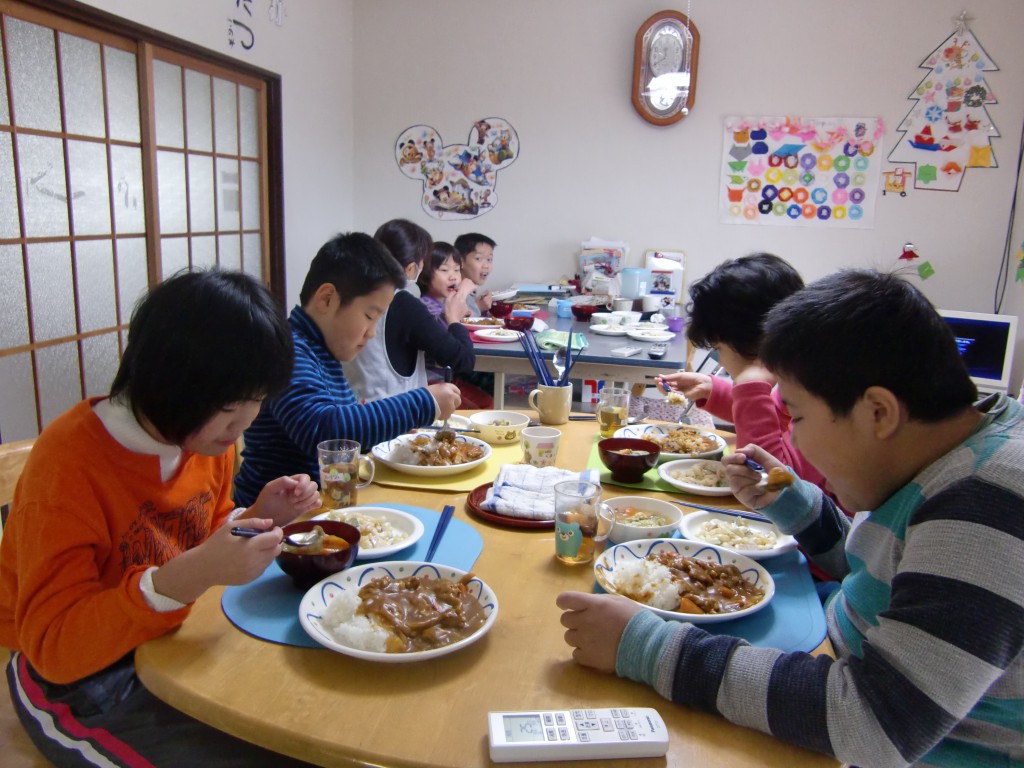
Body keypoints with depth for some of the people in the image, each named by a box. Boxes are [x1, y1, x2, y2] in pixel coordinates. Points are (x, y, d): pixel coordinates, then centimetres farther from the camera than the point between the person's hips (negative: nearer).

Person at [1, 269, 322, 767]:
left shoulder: (209, 436, -6)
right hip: (80, 685, -6)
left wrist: (257, 519, -13)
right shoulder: (67, 462, -26)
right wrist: (190, 576, -42)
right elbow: (53, 648, -27)